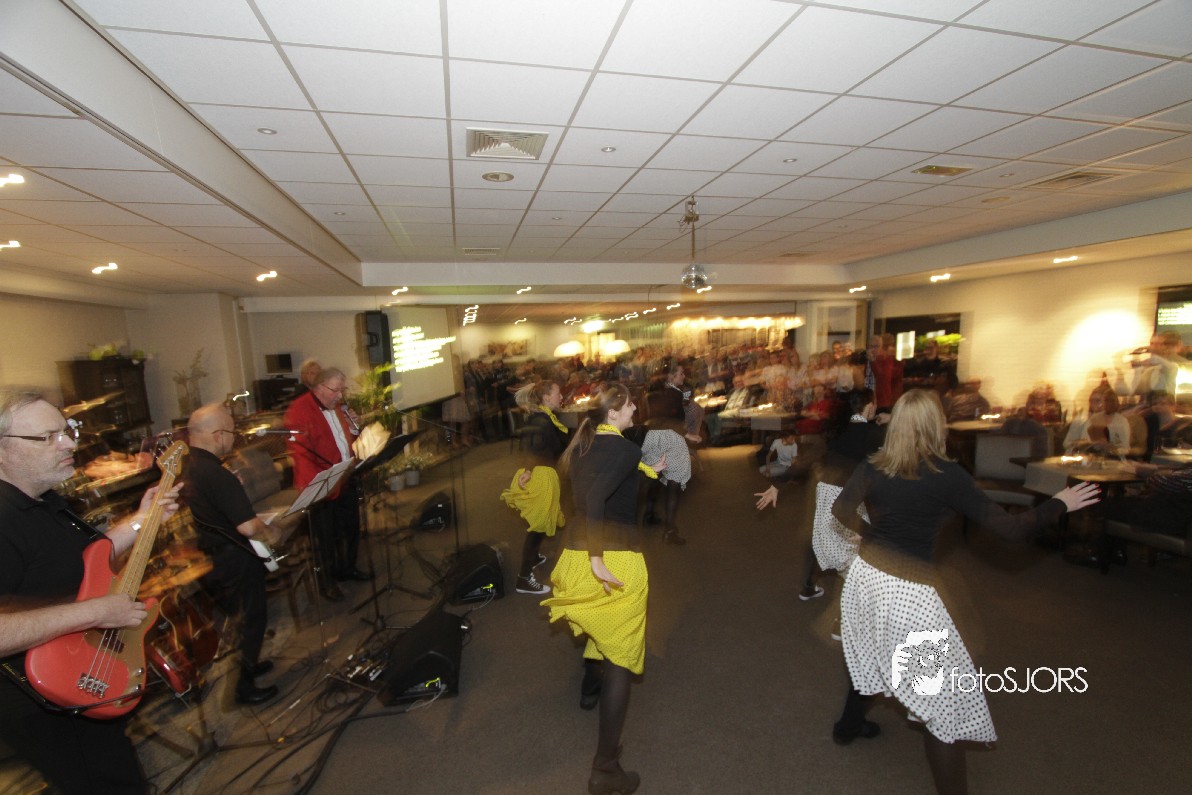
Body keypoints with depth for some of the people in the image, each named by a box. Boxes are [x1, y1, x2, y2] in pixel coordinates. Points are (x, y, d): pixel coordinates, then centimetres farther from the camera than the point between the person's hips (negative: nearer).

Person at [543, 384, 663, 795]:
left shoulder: (583, 444, 7)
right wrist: (598, 559, -27)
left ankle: (590, 686, 60)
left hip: (577, 553, 8)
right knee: (620, 654, 7)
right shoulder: (626, 449, -16)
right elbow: (595, 499, -30)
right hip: (616, 561, -8)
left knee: (600, 622, 35)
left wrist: (648, 472, 23)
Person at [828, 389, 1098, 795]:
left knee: (869, 657, 31)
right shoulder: (946, 475, -17)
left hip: (865, 573, 6)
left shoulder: (873, 466, -4)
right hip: (907, 592, -6)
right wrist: (1059, 504, 5)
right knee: (946, 697, 11)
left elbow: (841, 511, 1)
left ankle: (849, 725, 52)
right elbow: (1011, 527, -11)